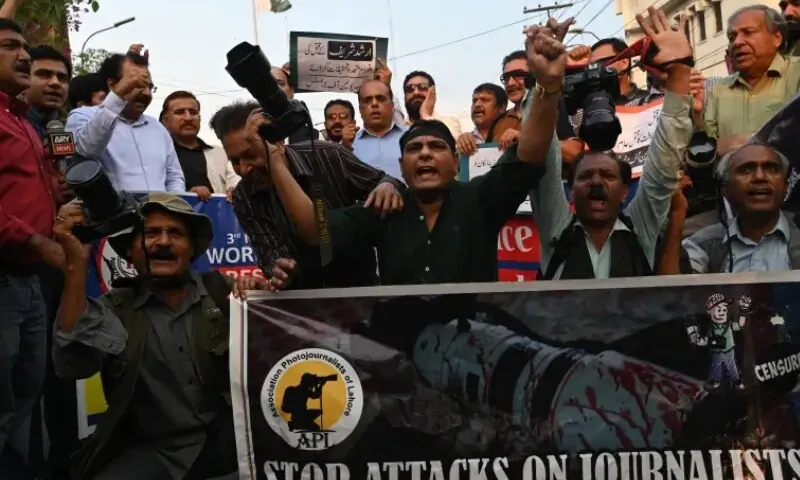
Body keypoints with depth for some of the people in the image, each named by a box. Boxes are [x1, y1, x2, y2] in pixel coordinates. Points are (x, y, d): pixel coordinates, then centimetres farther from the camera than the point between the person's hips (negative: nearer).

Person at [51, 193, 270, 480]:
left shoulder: (222, 291, 5)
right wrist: (77, 263, -19)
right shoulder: (115, 309, 4)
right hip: (154, 451, 1)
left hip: (229, 436, 0)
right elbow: (73, 363, -14)